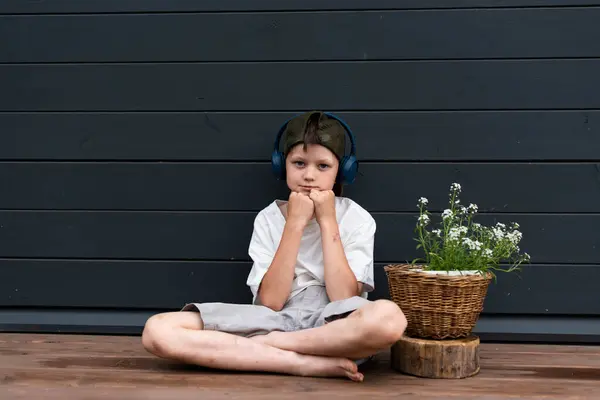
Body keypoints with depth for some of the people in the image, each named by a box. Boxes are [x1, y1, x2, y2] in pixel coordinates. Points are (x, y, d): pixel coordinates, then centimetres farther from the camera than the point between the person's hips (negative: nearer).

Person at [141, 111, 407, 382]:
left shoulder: (357, 219, 2)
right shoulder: (268, 219, 6)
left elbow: (344, 299, -11)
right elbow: (271, 301, -7)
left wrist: (327, 221, -9)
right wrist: (295, 224, -10)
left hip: (334, 328, -2)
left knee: (388, 317, -40)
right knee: (158, 331, -21)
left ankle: (253, 345, -20)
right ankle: (311, 364, -22)